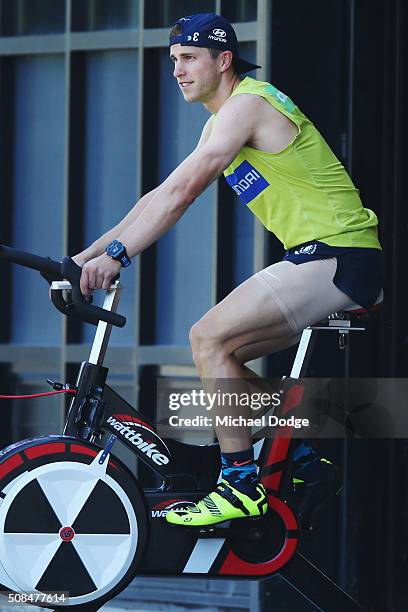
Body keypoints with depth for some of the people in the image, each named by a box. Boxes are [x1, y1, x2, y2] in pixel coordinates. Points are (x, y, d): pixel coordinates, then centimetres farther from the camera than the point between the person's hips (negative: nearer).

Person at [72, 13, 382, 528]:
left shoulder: (247, 104, -12)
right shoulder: (223, 120, 19)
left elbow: (180, 191, -21)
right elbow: (160, 197, 17)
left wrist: (115, 254, -23)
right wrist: (88, 255, 10)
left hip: (337, 257, -10)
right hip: (316, 259, 10)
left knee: (209, 337, -17)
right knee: (221, 353, 10)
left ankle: (240, 487, -15)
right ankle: (302, 462, 18)